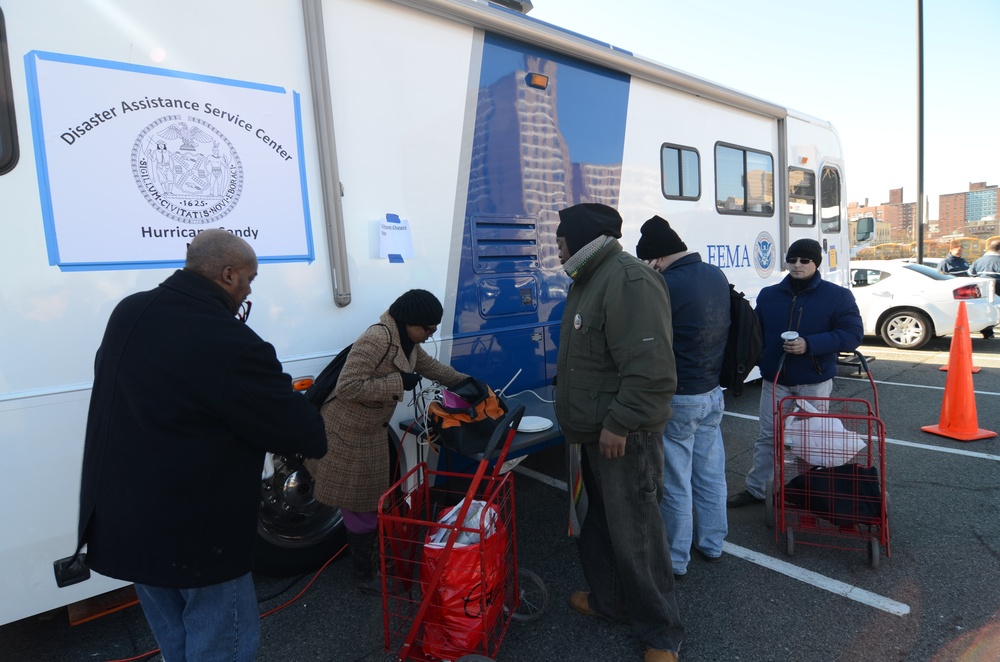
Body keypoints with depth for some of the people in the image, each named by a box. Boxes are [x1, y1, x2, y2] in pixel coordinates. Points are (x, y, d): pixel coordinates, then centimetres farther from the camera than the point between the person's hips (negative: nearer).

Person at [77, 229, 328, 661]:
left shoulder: (128, 313, 1)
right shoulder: (231, 344, -27)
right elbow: (297, 428, -20)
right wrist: (317, 435, 4)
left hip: (119, 519, 9)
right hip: (194, 532, -8)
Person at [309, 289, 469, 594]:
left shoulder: (408, 343, 2)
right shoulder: (376, 339, -28)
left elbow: (431, 367, 19)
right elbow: (347, 387, -32)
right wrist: (398, 383, -29)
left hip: (372, 431, 9)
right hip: (348, 433, -9)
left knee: (375, 499, 23)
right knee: (361, 507, 5)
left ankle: (373, 560, 43)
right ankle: (365, 577, 25)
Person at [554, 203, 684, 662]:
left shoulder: (628, 280, -21)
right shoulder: (589, 279, 12)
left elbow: (652, 370, -28)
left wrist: (619, 424, -23)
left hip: (623, 438, -10)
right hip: (597, 433, 10)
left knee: (634, 535, 3)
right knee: (599, 523, 23)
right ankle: (608, 599, 44)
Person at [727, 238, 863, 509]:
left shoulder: (837, 296, -4)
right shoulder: (768, 295, 6)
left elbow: (853, 334, -12)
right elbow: (755, 333, 8)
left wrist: (809, 344, -24)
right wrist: (761, 360, -6)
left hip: (815, 382, -2)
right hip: (775, 380, 3)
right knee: (767, 437, 9)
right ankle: (755, 489, 20)